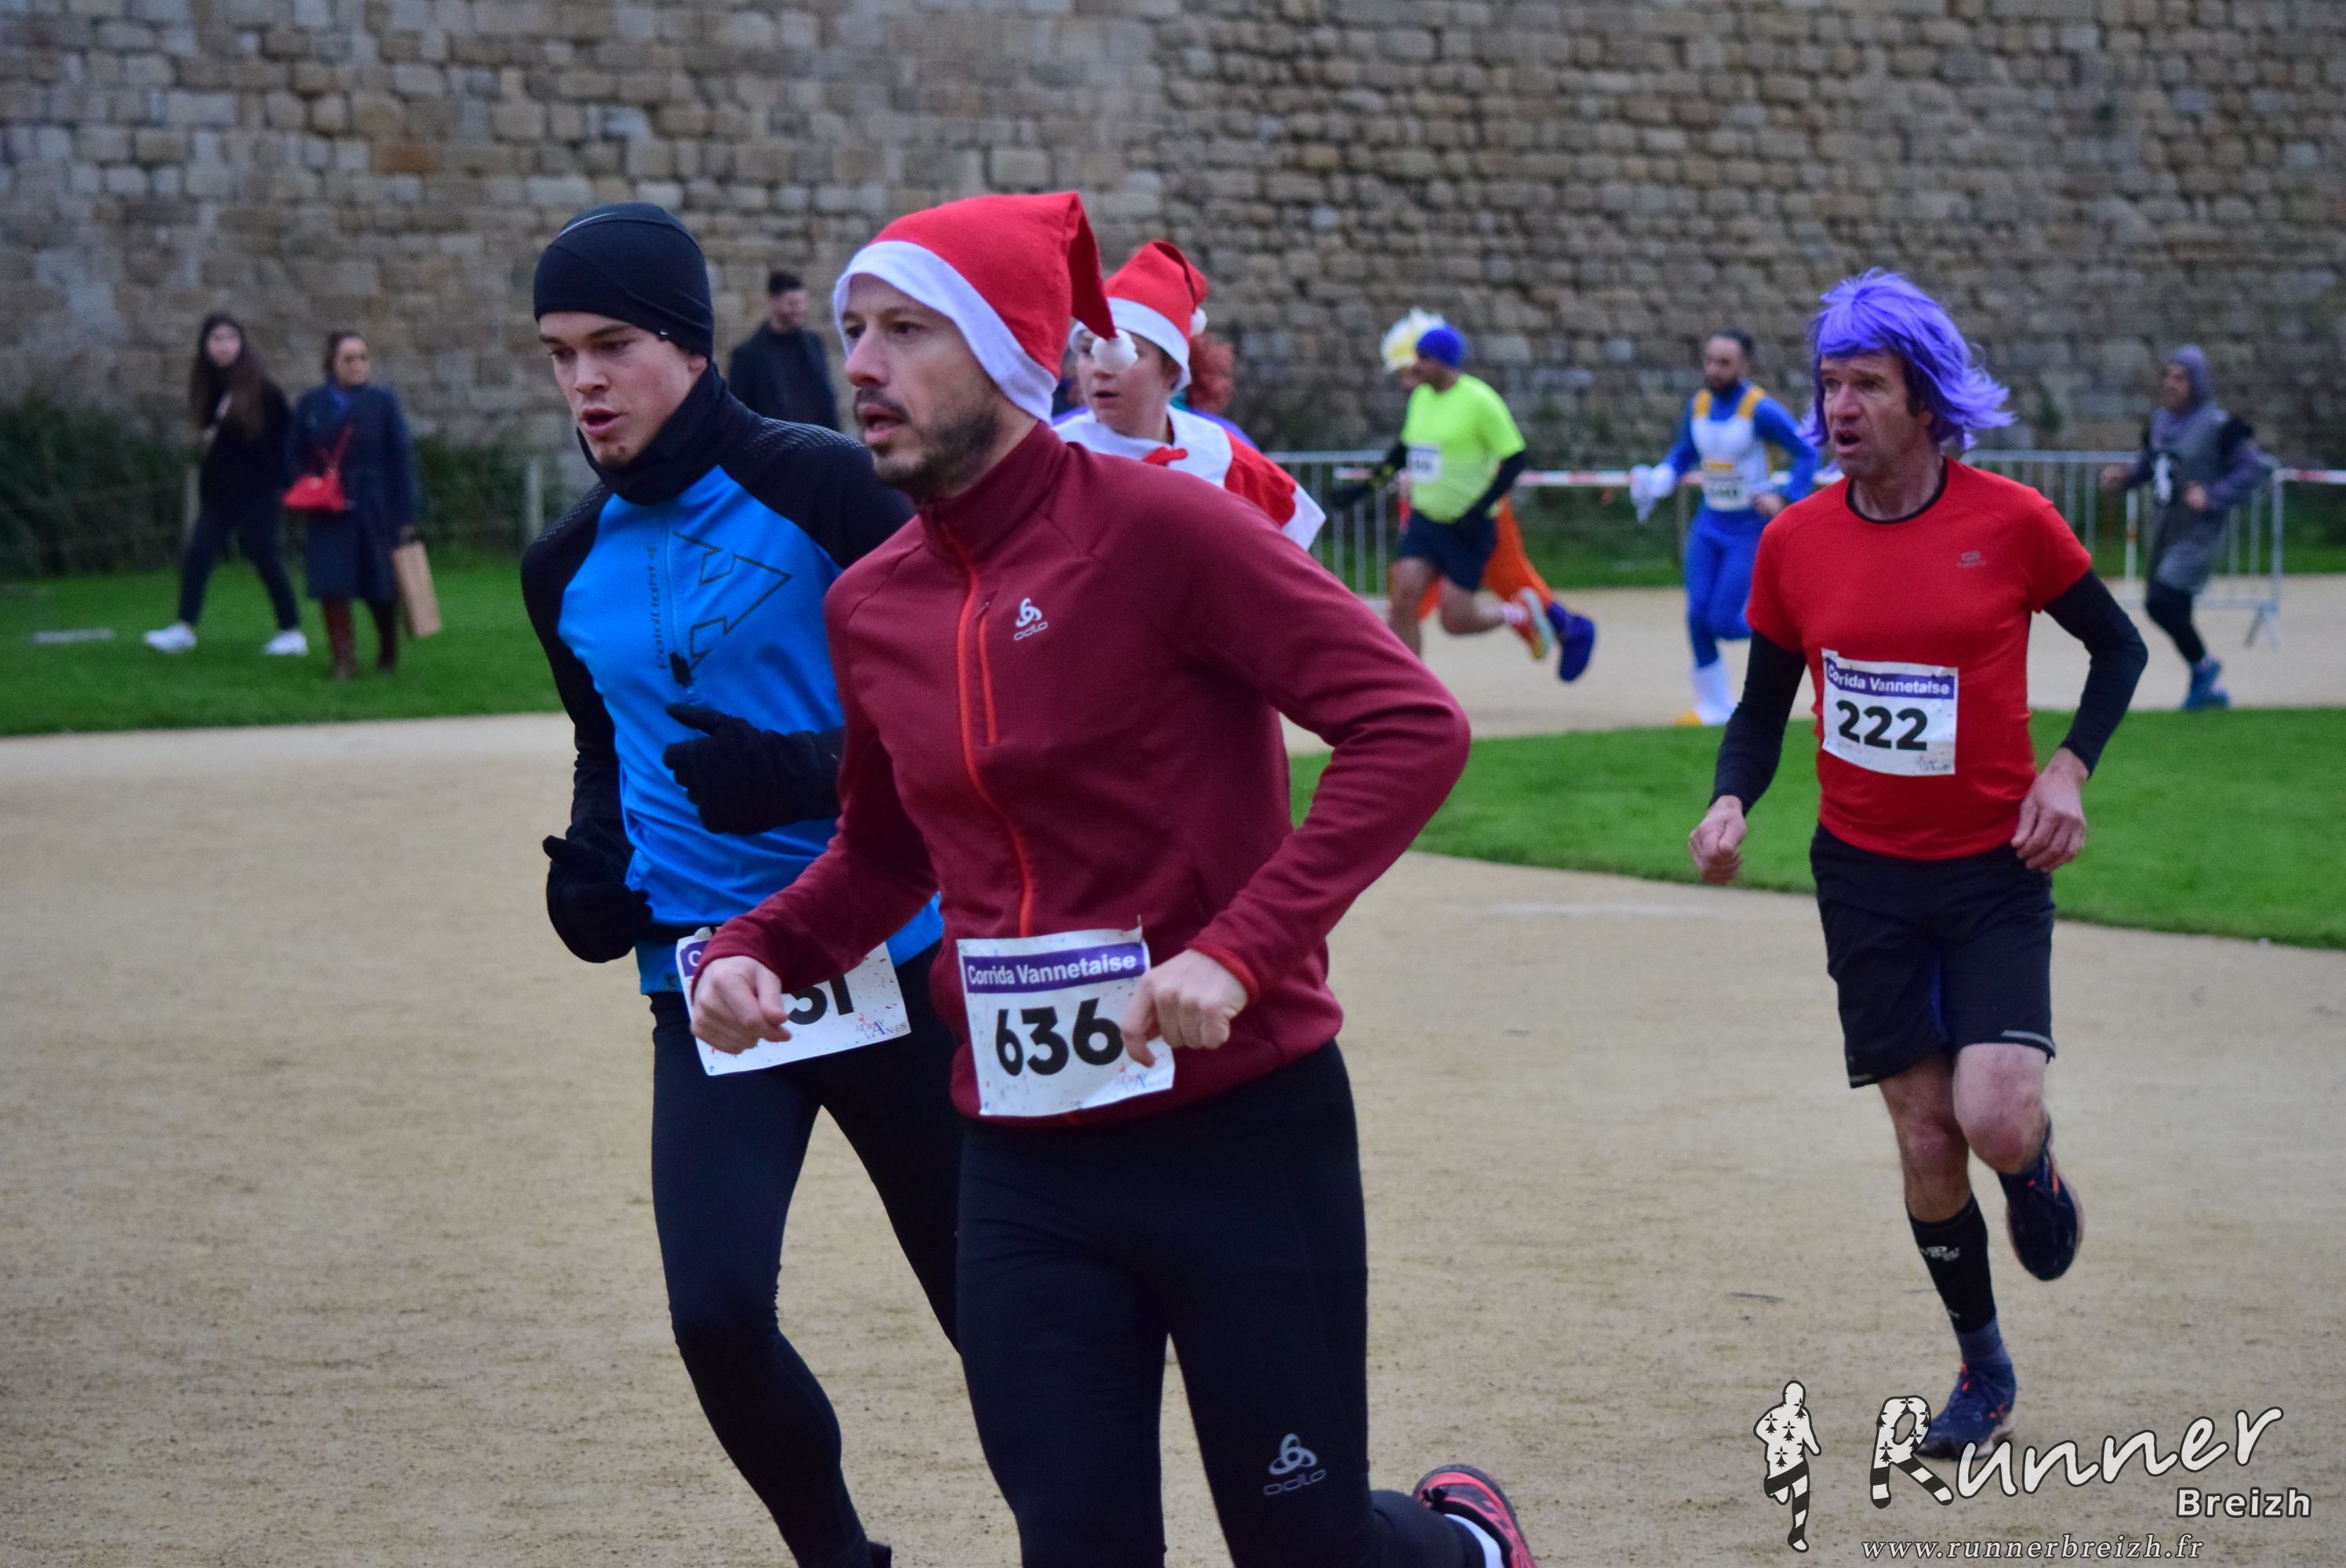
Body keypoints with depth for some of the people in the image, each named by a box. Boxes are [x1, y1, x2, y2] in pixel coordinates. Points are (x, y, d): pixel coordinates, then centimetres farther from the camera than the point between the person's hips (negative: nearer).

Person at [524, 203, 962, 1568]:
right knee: (718, 1315, -12)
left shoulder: (821, 485, -8)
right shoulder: (571, 569, 10)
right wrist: (593, 860, 6)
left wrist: (808, 775, -23)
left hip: (895, 957, -4)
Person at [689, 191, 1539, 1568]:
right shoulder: (871, 606, 6)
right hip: (1026, 1168, 5)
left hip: (1243, 1135, -5)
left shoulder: (1154, 526, -13)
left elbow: (1414, 727, -18)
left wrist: (1240, 949, -25)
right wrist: (758, 949, 3)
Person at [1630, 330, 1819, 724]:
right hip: (1709, 525, 6)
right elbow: (1682, 456, 15)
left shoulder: (1761, 410, -17)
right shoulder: (1698, 405, 2)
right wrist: (1654, 481, -4)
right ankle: (1715, 705, 14)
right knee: (1698, 615, -1)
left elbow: (1807, 455, -13)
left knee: (1724, 622, -11)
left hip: (1751, 528, -6)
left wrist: (1783, 497, -26)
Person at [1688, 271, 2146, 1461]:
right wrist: (1732, 800, -11)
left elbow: (2117, 645, 5)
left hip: (1995, 868, -2)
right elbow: (1764, 704, 8)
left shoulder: (2011, 521, -9)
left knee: (1995, 1118, -19)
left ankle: (2036, 1171, 19)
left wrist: (2069, 767, -8)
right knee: (1924, 1142, 4)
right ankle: (1982, 1367, 24)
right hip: (1865, 872, 2)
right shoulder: (1793, 540, -3)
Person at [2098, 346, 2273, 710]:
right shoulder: (2160, 422, 8)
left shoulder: (2218, 426, -14)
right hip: (2168, 524, 8)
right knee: (2173, 611, 11)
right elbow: (2149, 462, 22)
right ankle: (2209, 689, 28)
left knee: (2161, 602, -17)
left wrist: (2213, 496, -19)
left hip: (2199, 527, -8)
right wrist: (2123, 477, 3)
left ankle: (2203, 665, 9)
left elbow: (2255, 467, -13)